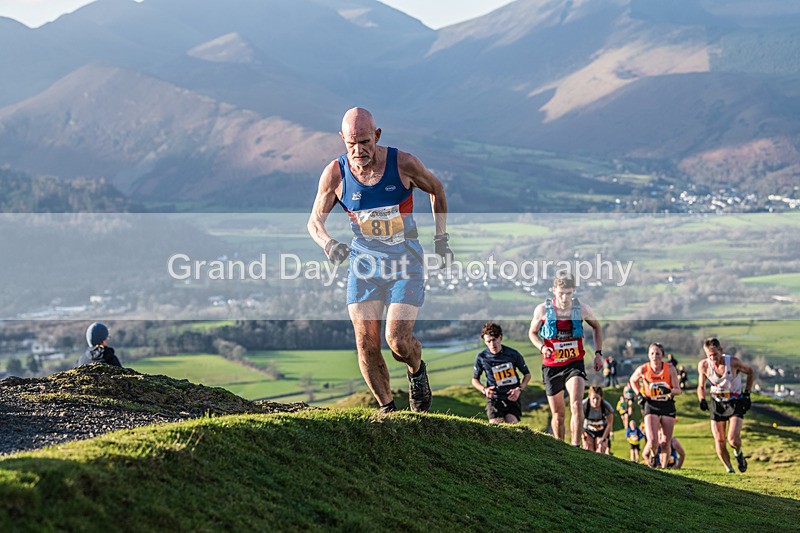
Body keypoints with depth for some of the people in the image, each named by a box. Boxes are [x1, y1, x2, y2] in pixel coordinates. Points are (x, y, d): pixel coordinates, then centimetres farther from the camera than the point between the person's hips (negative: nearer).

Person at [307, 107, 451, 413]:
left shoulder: (403, 164, -14)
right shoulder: (335, 174, -10)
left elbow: (436, 189, 6)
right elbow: (315, 220, 0)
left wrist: (441, 238, 6)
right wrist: (328, 244, -22)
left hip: (406, 262, -2)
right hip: (364, 261, 2)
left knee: (397, 340, -15)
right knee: (366, 344, -7)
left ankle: (417, 371, 20)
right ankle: (387, 408, 13)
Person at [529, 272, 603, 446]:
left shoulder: (582, 309, -5)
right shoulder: (542, 310, -8)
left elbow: (596, 327, 15)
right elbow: (532, 332, 7)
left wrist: (598, 353, 8)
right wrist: (542, 347, -13)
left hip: (574, 364, 0)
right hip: (551, 366, 1)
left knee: (576, 405, -23)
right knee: (558, 414, 8)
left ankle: (575, 446, -21)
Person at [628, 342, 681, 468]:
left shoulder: (670, 369, -8)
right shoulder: (643, 370, -8)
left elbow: (678, 390, -5)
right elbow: (632, 381, 14)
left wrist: (669, 391, -26)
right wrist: (639, 394, 0)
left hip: (668, 406, 1)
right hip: (651, 406, -1)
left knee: (665, 443, 4)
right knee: (653, 441, -15)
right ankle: (648, 454, 19)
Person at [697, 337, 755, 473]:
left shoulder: (733, 362, -20)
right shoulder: (703, 366, -13)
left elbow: (750, 373, 0)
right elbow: (701, 386, 4)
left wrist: (746, 394, -5)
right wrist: (702, 400, -16)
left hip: (735, 402, -2)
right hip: (717, 403, 3)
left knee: (733, 439, -16)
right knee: (719, 440, -2)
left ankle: (738, 453, 20)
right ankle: (729, 469, 17)